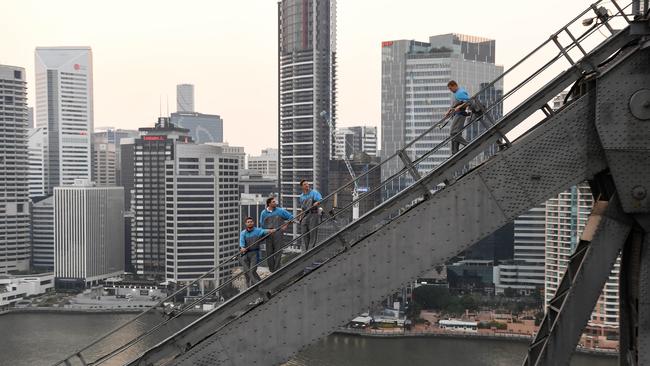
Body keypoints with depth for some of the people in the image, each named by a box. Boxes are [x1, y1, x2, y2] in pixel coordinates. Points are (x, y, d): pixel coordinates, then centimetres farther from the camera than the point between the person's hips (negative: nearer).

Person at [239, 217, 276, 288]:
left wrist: (271, 230, -42)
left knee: (252, 271, -15)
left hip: (254, 253, -2)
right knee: (247, 272, -3)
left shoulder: (258, 230, 2)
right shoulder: (243, 233, 9)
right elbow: (241, 241, -9)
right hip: (244, 254, 3)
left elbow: (264, 231, -19)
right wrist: (242, 248, -31)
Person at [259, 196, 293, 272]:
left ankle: (277, 269, -4)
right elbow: (262, 224, 14)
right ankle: (272, 270, 11)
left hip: (278, 233, -2)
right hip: (268, 234, 2)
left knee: (277, 251, -7)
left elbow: (291, 217, 9)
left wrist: (286, 225, 2)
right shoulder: (264, 213, 8)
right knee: (269, 252, 2)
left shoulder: (281, 211, 4)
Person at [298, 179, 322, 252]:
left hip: (313, 214, -5)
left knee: (313, 232, -6)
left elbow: (321, 200, -11)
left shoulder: (314, 192, 2)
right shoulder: (301, 197, 18)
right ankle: (304, 251, 8)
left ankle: (310, 249, -3)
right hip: (304, 215, 5)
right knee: (304, 234, 4)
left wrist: (317, 203, -32)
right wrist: (301, 217, 15)